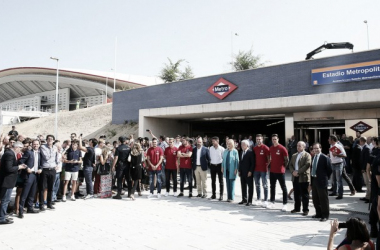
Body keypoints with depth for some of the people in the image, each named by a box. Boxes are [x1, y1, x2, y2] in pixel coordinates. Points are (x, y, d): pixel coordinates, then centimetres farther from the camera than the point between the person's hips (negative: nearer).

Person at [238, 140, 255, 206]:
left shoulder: (251, 152, -9)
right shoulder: (242, 152, 13)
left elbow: (253, 163, -13)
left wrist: (250, 171, -17)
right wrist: (239, 170, 10)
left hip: (248, 173, -7)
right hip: (242, 172, 7)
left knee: (250, 187, 3)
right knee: (243, 187, 12)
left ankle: (249, 201, 8)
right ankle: (244, 199, 21)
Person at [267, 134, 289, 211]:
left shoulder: (282, 148, -10)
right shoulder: (270, 148, 6)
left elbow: (286, 160, -6)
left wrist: (283, 166, 1)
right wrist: (272, 165, 10)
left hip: (280, 171, -6)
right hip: (272, 171, 6)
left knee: (283, 187, 2)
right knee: (272, 187, 13)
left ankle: (285, 204, 8)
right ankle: (272, 202, 23)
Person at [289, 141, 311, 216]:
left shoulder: (307, 155, -4)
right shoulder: (294, 155, 16)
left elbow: (307, 165, -17)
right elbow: (290, 165, 12)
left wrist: (298, 172, -19)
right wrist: (293, 171, -7)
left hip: (303, 177, -6)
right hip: (295, 177, 6)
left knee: (304, 195, 1)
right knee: (296, 194, 14)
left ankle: (305, 209, 10)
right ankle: (297, 208, 24)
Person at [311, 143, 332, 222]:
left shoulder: (325, 158, -11)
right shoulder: (313, 157, 10)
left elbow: (330, 170, -8)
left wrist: (326, 178, -1)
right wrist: (311, 178, 9)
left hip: (321, 181, -7)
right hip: (313, 180, 7)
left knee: (323, 199, 2)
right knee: (315, 199, 15)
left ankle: (325, 215, 14)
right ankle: (318, 213, 28)